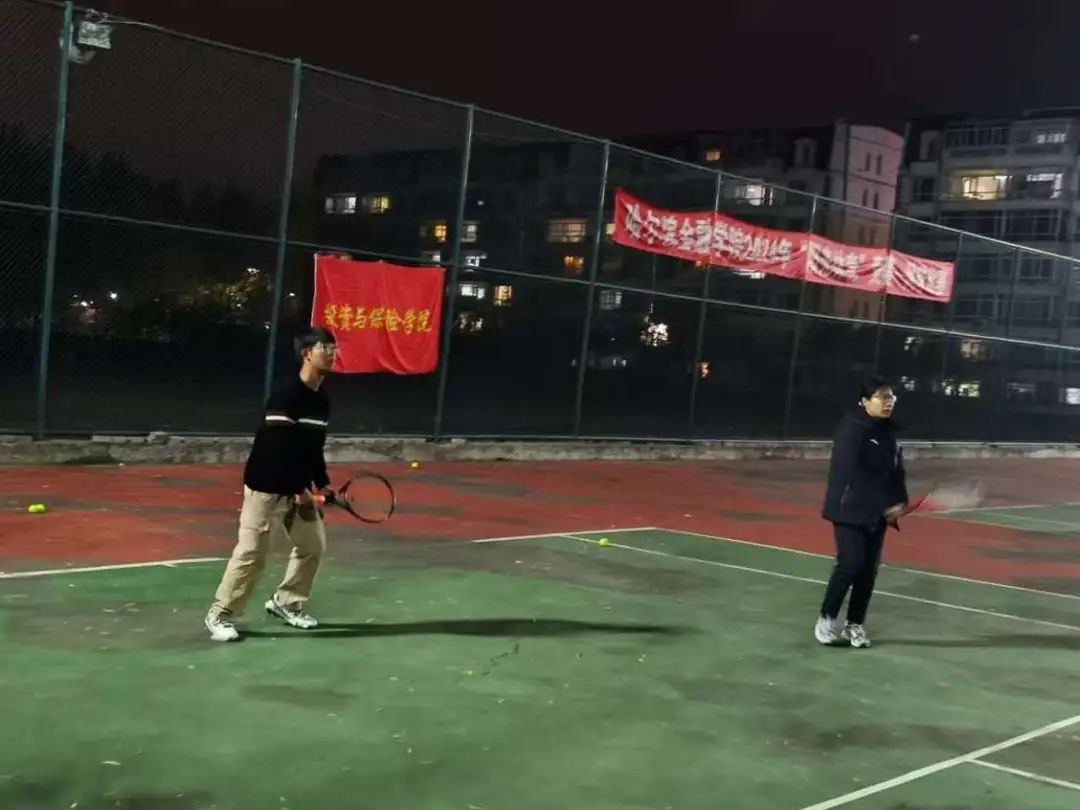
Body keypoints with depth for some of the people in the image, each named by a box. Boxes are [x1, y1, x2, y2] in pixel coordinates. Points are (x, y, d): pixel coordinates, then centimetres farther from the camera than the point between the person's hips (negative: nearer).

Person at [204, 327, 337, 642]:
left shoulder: (322, 399, 7)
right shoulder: (285, 394, -19)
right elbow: (278, 449, -23)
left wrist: (322, 484, 9)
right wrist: (298, 489, -22)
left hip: (299, 488, 8)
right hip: (267, 486, -8)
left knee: (313, 545, 12)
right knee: (251, 553, -7)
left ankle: (286, 602, 29)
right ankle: (220, 615, 6)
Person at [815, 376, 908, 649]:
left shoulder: (888, 431, 10)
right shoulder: (852, 429, -14)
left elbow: (896, 471, 15)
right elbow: (853, 473, -21)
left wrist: (898, 502, -1)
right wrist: (886, 504, -20)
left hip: (876, 513, 7)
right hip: (850, 509, -7)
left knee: (869, 569, 7)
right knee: (850, 564, -11)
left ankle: (854, 624, 18)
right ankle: (827, 619, 5)